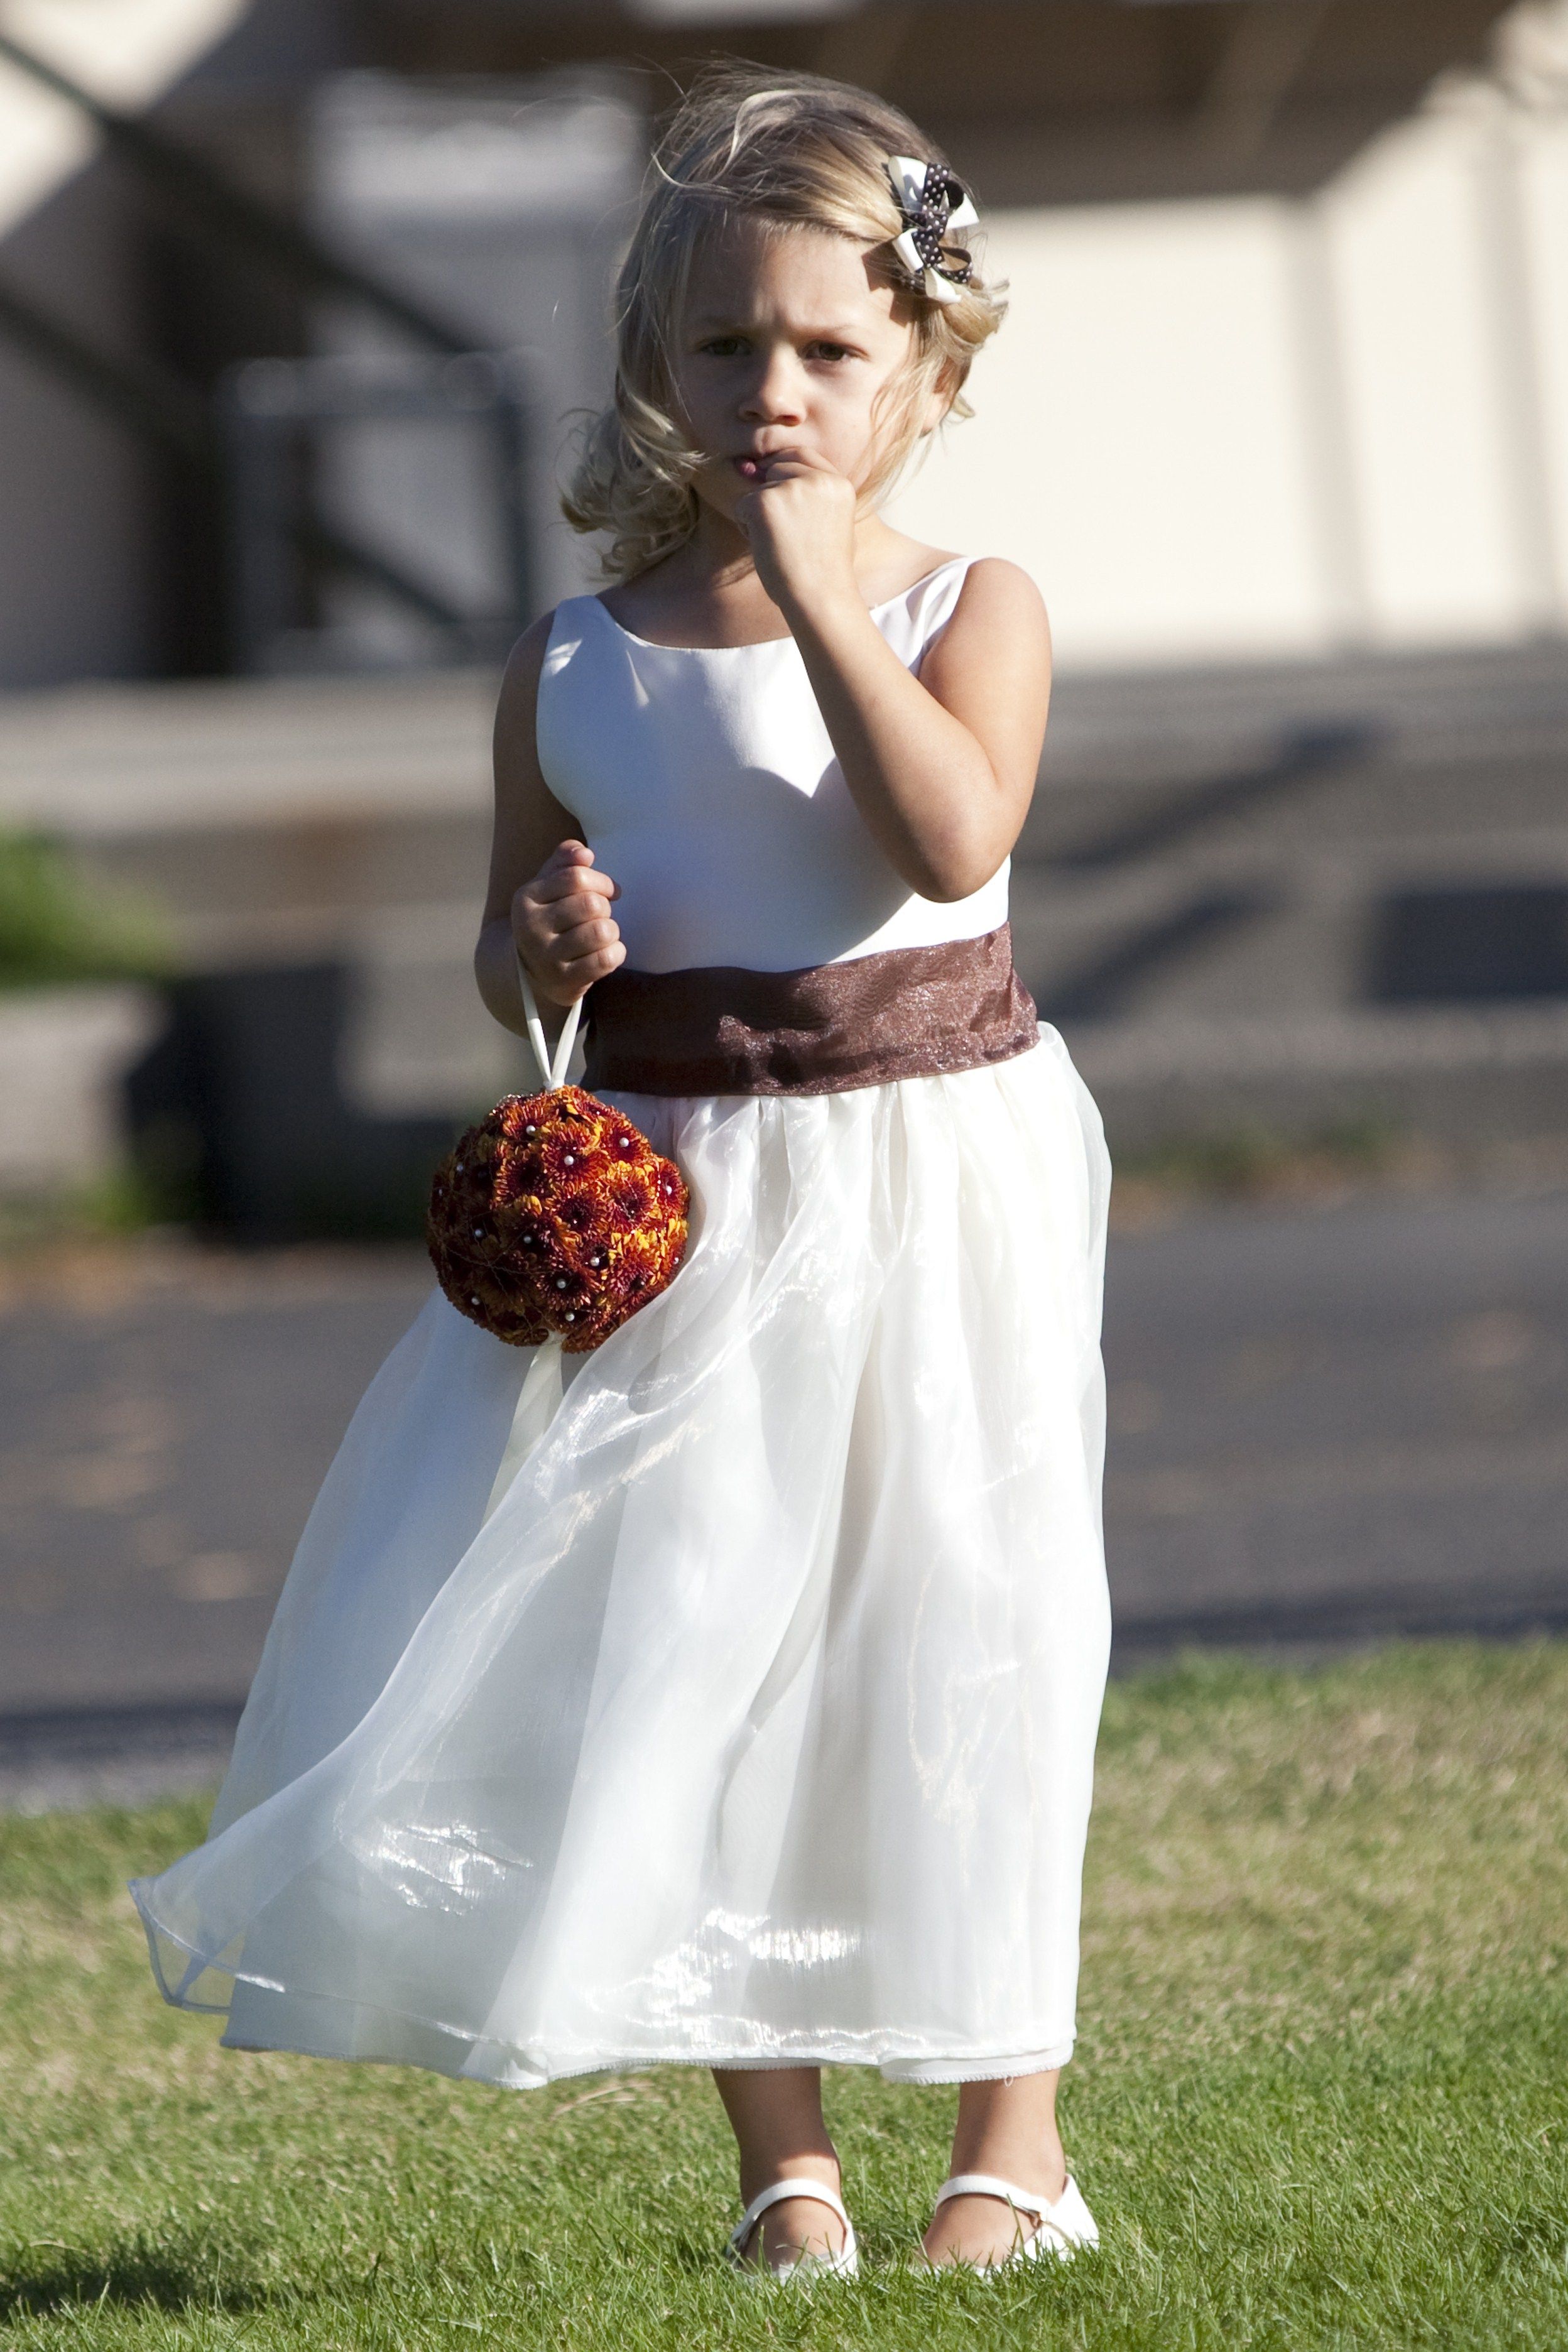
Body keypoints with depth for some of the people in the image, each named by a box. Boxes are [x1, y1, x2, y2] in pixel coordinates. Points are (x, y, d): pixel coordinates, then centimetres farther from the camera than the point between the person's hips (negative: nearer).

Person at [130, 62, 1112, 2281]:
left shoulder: (966, 609, -2)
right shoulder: (576, 665, 3)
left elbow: (952, 837, -21)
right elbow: (508, 945, 13)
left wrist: (818, 591, -21)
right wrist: (539, 949, -11)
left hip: (924, 1180, -2)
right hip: (669, 1205, 2)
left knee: (950, 1641, 2)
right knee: (693, 1656, 3)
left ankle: (1012, 2129, 15)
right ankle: (781, 2150, 13)